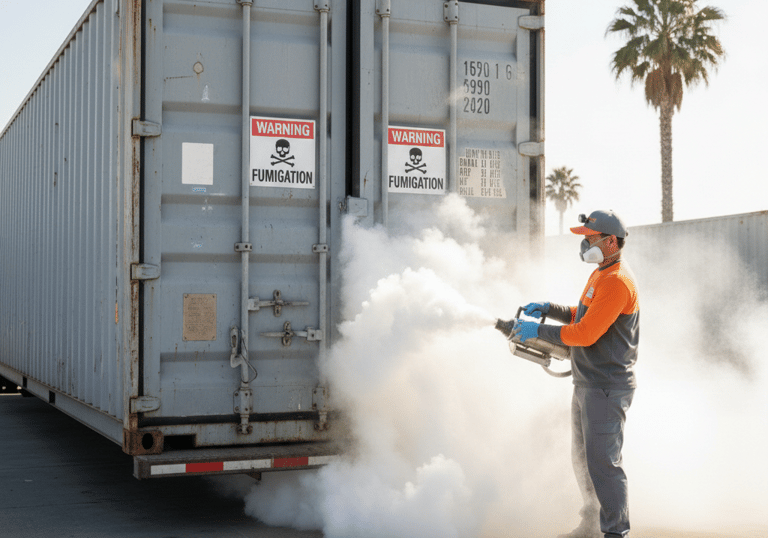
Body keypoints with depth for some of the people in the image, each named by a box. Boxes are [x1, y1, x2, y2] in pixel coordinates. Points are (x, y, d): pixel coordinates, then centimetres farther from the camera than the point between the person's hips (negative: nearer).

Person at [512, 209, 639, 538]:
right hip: (587, 385, 11)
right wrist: (549, 310, 11)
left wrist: (538, 331, -16)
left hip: (607, 389, -11)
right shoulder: (600, 275, 14)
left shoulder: (617, 282, -20)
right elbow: (582, 316, 25)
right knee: (583, 458, 19)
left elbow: (584, 334, -24)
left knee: (602, 462, -8)